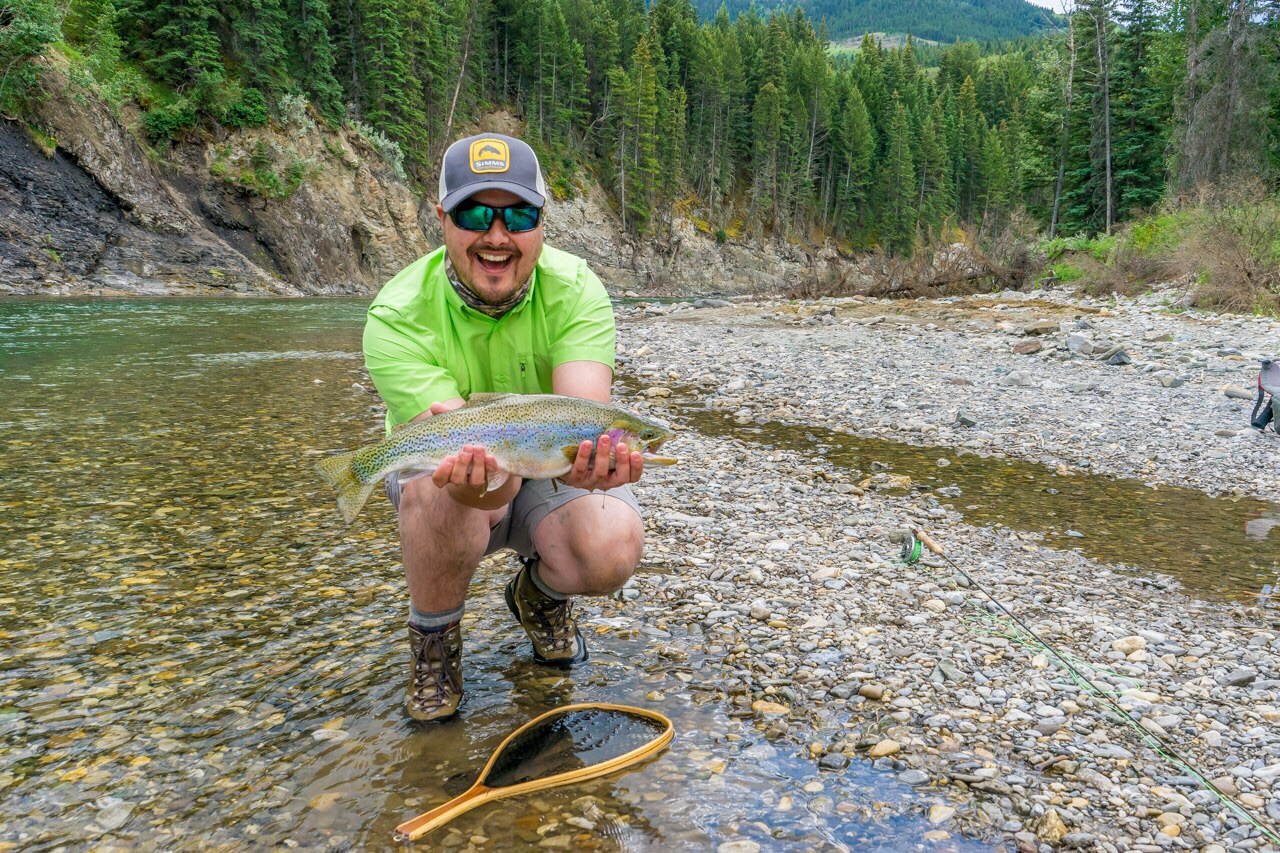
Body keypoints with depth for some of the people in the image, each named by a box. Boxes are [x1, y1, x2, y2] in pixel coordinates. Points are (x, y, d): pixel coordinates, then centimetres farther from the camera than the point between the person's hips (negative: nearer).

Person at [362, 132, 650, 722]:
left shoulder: (575, 290, -19)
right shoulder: (397, 318, -24)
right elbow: (453, 441, -36)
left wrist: (587, 453, -59)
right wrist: (477, 469, -61)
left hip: (549, 472, 2)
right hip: (450, 482, -1)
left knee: (613, 551, -29)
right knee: (447, 485, -38)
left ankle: (541, 595, 11)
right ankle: (434, 637, -6)